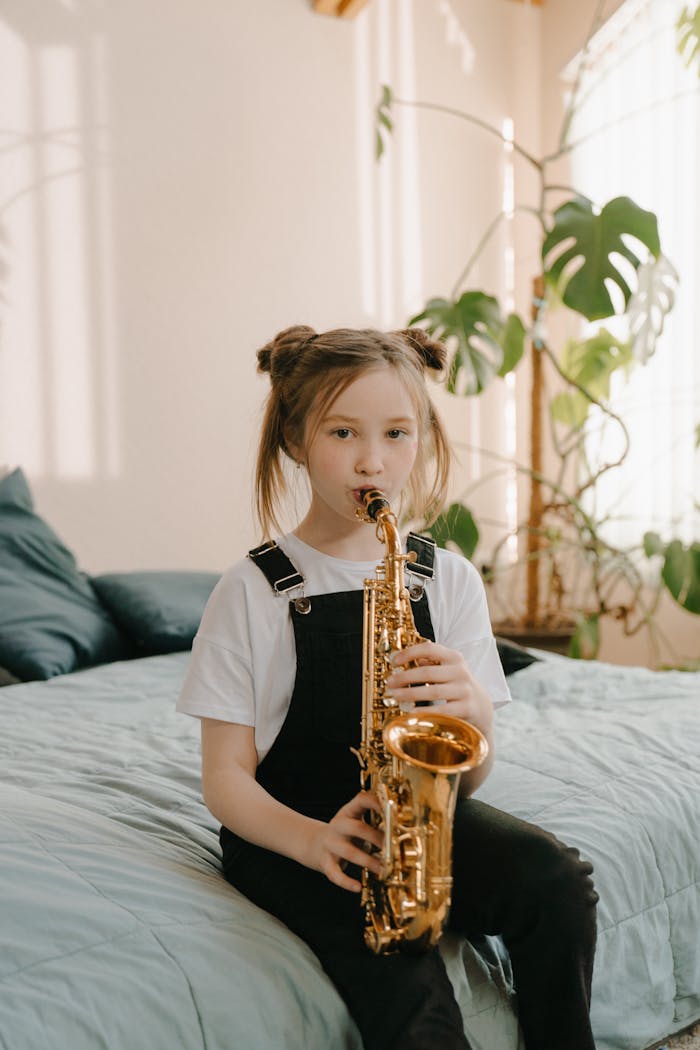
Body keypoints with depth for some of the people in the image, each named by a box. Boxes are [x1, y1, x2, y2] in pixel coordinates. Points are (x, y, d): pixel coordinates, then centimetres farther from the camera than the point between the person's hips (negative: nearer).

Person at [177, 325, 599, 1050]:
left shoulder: (449, 578, 3)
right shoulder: (251, 591, -6)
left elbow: (468, 779, 2)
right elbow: (225, 777, -6)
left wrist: (473, 712, -21)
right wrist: (313, 839, -24)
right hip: (289, 832, -3)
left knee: (556, 880, -23)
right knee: (408, 991, -29)